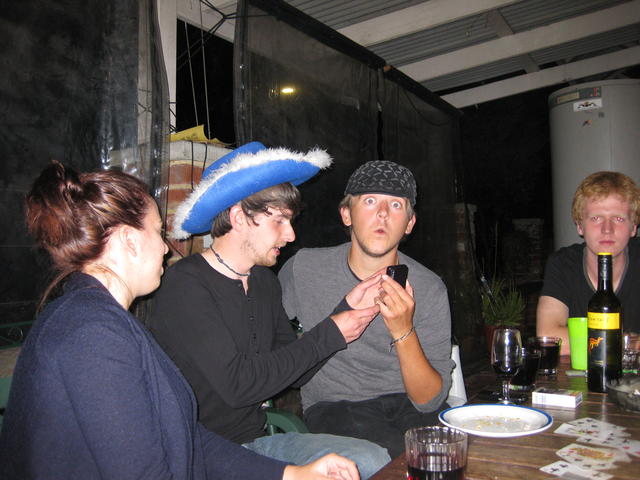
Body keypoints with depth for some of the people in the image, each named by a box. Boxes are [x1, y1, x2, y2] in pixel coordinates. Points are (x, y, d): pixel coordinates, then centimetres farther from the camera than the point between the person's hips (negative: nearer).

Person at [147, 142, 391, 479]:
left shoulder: (264, 281, 8)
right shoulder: (185, 285, -17)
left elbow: (295, 373, 9)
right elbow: (237, 384, -23)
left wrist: (346, 311, -2)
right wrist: (328, 335, -18)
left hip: (255, 440, 8)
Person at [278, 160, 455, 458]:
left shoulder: (429, 289, -7)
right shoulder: (303, 269, -6)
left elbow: (430, 401, -10)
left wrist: (403, 332, -25)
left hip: (408, 404, 2)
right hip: (334, 407, -2)